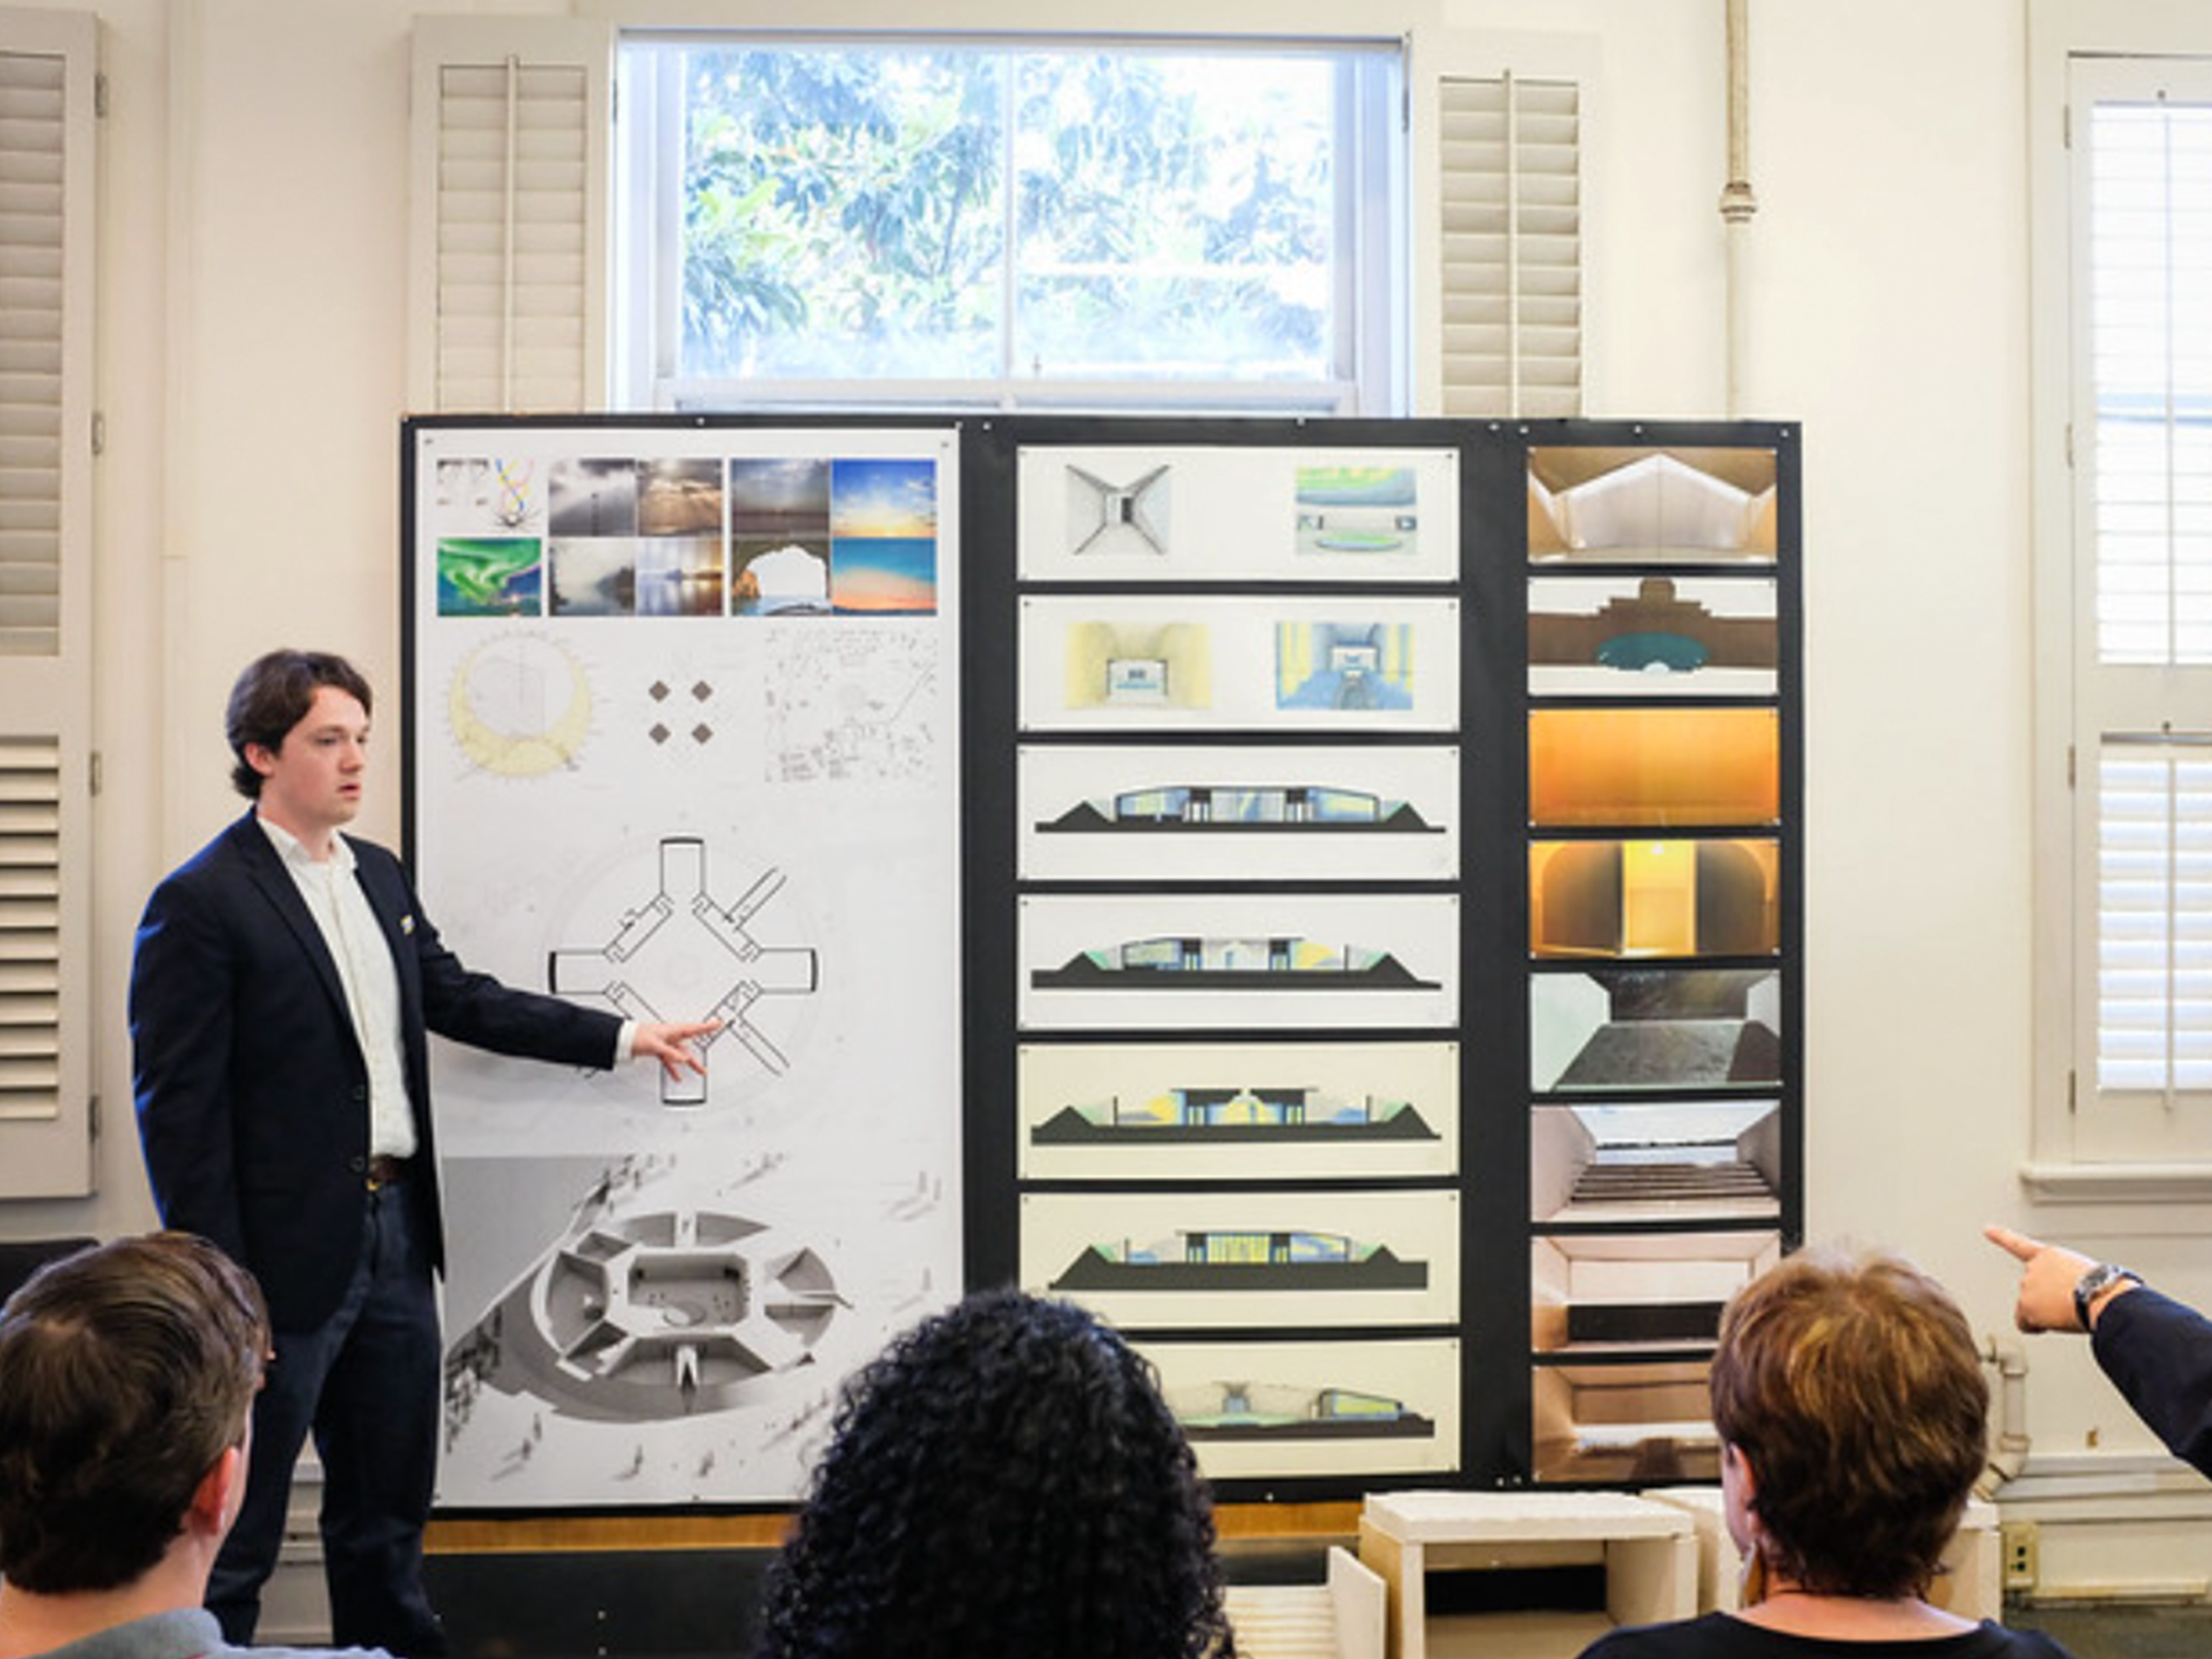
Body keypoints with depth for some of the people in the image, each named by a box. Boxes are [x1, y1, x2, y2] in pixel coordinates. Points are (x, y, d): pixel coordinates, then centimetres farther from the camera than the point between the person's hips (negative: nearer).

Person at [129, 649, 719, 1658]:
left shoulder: (379, 875, 10)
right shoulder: (201, 903, -14)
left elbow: (459, 999, 17)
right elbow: (178, 1107, -15)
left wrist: (623, 1037, 13)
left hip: (395, 1233, 8)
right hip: (287, 1256, -7)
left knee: (389, 1505, 19)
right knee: (236, 1532, 6)